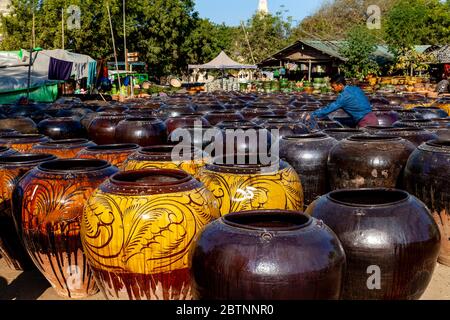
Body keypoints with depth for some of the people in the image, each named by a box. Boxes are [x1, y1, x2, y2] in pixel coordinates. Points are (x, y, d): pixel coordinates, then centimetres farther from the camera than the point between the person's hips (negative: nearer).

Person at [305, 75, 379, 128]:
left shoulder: (344, 96, -11)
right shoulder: (356, 89, 13)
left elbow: (330, 108, -11)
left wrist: (312, 115, -6)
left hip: (365, 123, -9)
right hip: (373, 117, 9)